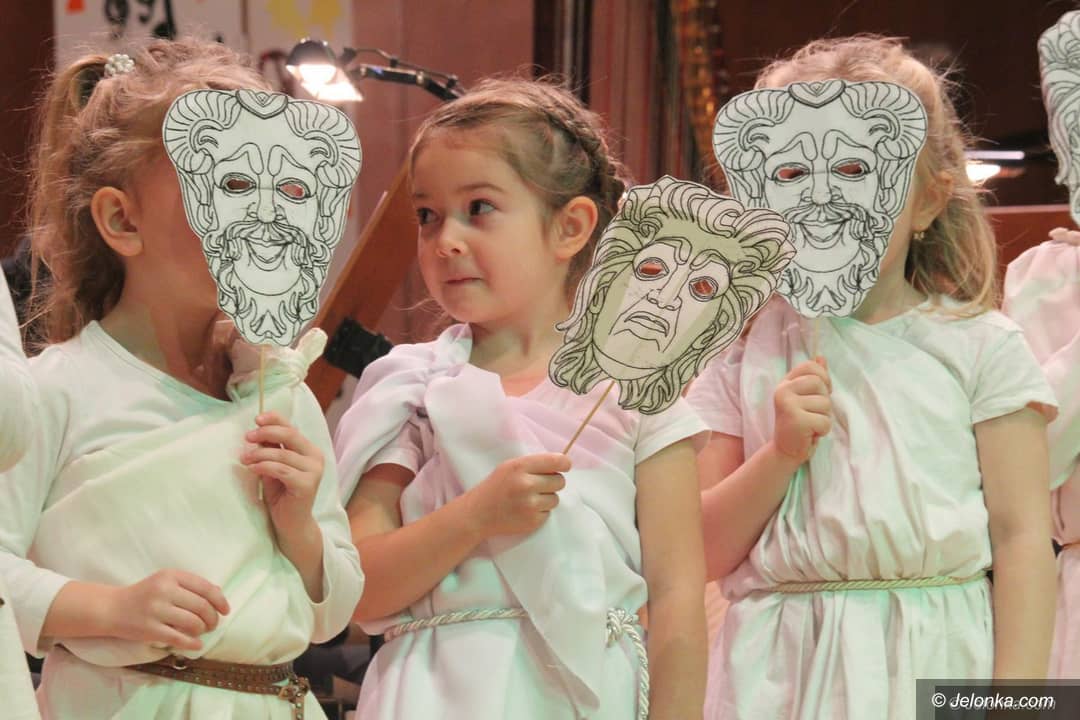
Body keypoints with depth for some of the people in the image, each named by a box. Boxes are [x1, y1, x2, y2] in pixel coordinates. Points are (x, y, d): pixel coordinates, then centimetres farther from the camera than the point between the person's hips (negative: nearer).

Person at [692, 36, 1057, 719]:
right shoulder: (744, 353, 6)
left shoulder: (981, 347, 1)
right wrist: (781, 453, -11)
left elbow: (1023, 537, -2)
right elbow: (703, 554, 4)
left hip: (936, 663, -1)